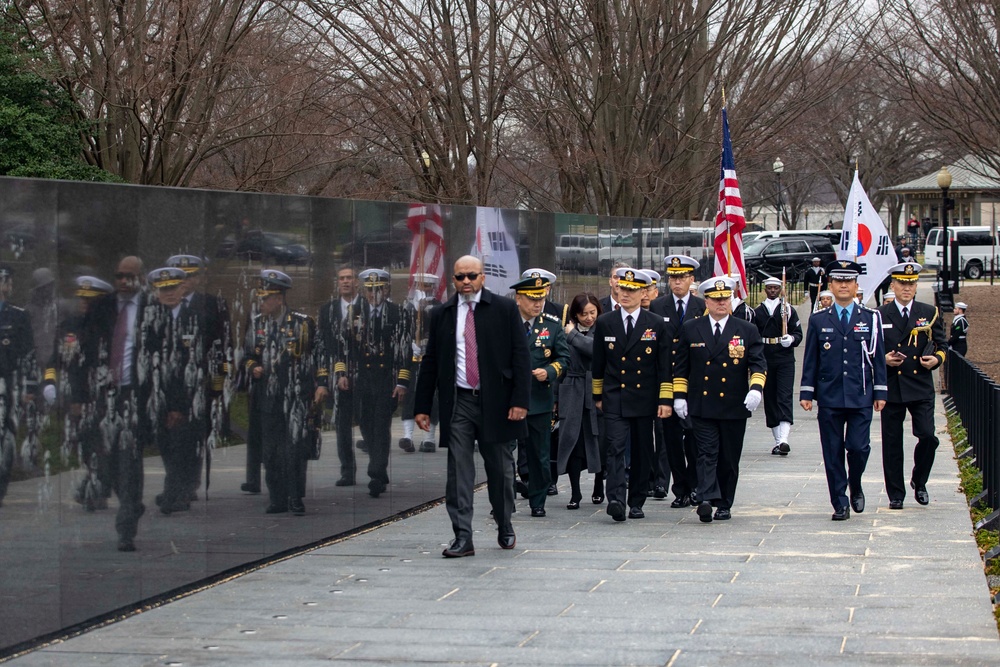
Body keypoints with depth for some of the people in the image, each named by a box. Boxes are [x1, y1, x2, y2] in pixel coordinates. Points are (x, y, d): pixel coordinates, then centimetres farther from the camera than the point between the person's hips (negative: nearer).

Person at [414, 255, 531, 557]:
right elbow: (430, 362, 11)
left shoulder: (504, 308, 1)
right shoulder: (441, 314, 8)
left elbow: (520, 355, -2)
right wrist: (423, 406, 6)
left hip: (496, 401, -1)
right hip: (458, 402, 1)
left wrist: (520, 400, -11)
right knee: (458, 472, -4)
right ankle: (462, 537, -4)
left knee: (500, 470, 8)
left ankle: (505, 528, 27)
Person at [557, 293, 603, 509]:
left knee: (597, 440, 5)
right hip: (572, 393, 2)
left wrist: (573, 335, -10)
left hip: (596, 392, -2)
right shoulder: (565, 332, 7)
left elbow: (596, 350, -20)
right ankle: (575, 493, 1)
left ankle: (598, 489, 22)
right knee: (572, 440, -2)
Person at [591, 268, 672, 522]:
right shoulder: (605, 323, 4)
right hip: (614, 399, -1)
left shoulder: (656, 325, 2)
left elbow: (664, 366, 2)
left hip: (644, 399, 1)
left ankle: (637, 503, 16)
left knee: (642, 453, 6)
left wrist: (665, 400, -3)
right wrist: (598, 395, 13)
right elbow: (598, 364, 13)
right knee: (615, 448, -14)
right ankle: (616, 500, -24)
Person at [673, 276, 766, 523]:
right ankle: (706, 500, -23)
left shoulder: (747, 331, 5)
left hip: (734, 407, 1)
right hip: (702, 406, -1)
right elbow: (681, 365, 10)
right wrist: (679, 395, 2)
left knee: (729, 458, 6)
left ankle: (725, 505, 16)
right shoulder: (691, 329, 7)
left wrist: (756, 388, -18)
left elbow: (758, 363, 0)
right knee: (707, 453, -12)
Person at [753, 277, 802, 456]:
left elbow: (798, 334, 5)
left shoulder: (788, 310, 6)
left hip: (785, 361, -3)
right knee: (770, 399, 4)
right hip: (765, 361, 3)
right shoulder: (758, 312, 10)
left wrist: (791, 339, -17)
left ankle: (783, 440, -23)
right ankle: (777, 441, 12)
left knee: (784, 398, -13)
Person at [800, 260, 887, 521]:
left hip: (861, 398, -1)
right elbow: (810, 360, 7)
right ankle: (840, 504, 9)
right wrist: (806, 393, 1)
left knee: (859, 447, -8)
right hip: (829, 399, 1)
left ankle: (855, 487, 21)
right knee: (833, 453, 1)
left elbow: (878, 358, 7)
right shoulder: (818, 320, 7)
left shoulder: (871, 318, 6)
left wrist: (880, 392, 2)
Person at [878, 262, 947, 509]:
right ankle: (895, 494, 12)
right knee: (892, 444, 2)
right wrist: (884, 359, -11)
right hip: (891, 387, 0)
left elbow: (942, 344, 13)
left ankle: (919, 482, 14)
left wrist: (936, 358, -8)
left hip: (921, 387, 0)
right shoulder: (879, 316, 4)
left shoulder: (930, 313, 7)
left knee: (928, 436, -11)